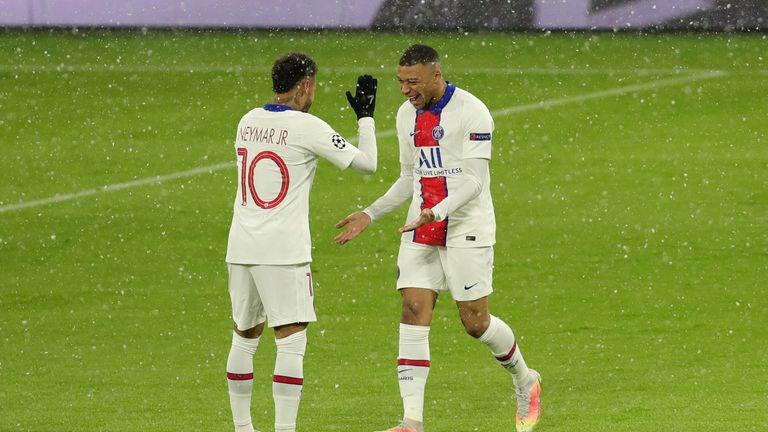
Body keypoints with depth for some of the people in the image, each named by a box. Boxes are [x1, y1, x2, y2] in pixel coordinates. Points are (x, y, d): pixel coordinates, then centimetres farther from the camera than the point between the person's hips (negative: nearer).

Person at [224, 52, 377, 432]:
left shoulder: (248, 122, 9)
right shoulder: (307, 127, -9)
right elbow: (366, 163, -3)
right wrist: (365, 115, 11)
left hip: (241, 248, 6)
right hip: (283, 251, -6)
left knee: (245, 337, 16)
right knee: (292, 343, -5)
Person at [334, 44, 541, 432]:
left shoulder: (471, 112, -13)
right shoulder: (407, 114, 10)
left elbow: (475, 180, -18)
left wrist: (437, 212, -31)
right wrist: (369, 216, 10)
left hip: (466, 230, -6)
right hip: (421, 232, 6)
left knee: (475, 322, -2)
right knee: (414, 313, -7)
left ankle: (524, 382, 28)